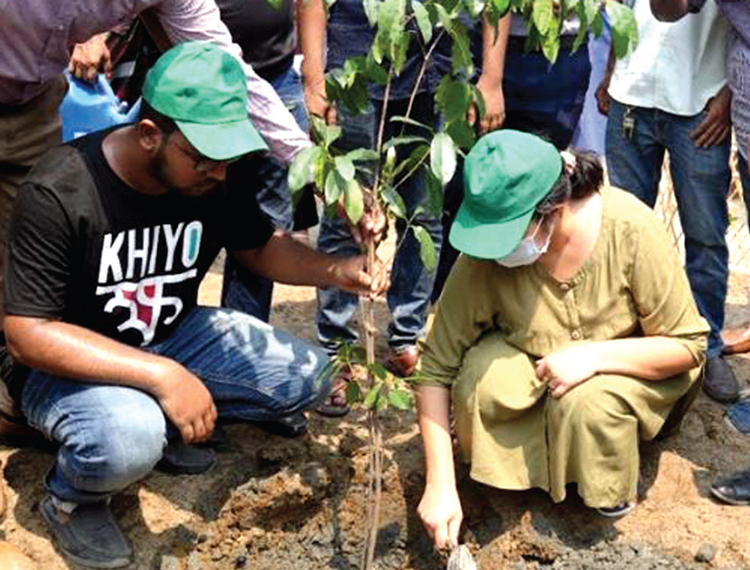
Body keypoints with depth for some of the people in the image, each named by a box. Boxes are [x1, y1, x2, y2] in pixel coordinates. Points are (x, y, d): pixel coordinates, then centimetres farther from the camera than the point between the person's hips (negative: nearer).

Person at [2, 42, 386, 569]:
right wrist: (160, 375, -35)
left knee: (306, 376, -3)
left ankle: (160, 421, 11)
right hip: (69, 363, -6)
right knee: (129, 441, -37)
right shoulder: (58, 193, -27)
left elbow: (262, 248, 7)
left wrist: (335, 271, -15)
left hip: (174, 337, 6)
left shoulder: (214, 179, -11)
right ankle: (70, 499, -1)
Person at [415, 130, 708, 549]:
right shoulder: (486, 254, -27)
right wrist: (440, 485, -25)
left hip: (626, 363, -1)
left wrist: (592, 355, -34)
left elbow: (687, 345, -20)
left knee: (587, 401, -34)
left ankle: (611, 494, -1)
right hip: (533, 358, 1)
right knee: (482, 379, -30)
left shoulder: (630, 229, -30)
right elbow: (437, 367, -21)